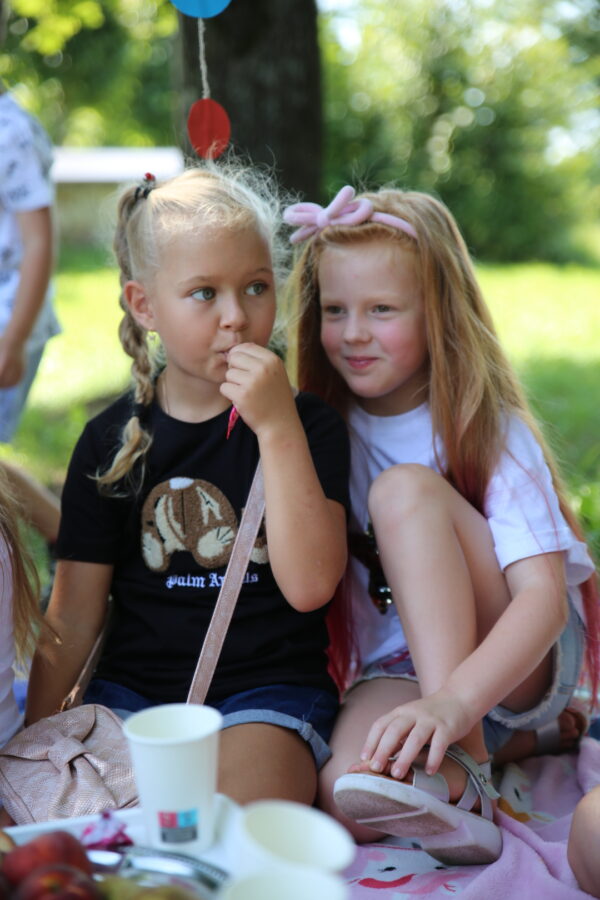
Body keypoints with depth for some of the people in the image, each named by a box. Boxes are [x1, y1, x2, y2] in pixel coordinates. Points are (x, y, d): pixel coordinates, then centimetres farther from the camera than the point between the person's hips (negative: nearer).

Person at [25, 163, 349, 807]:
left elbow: (309, 586, -16)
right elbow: (74, 614, 7)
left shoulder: (308, 425, -2)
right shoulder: (112, 439, 4)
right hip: (131, 690, 3)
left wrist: (279, 426, -21)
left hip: (268, 688, -3)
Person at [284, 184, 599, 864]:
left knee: (404, 489, -27)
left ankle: (458, 766, -31)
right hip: (398, 670, 4)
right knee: (346, 804, -30)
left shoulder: (489, 430, -14)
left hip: (518, 659, -3)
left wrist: (455, 701, -42)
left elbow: (544, 597, -26)